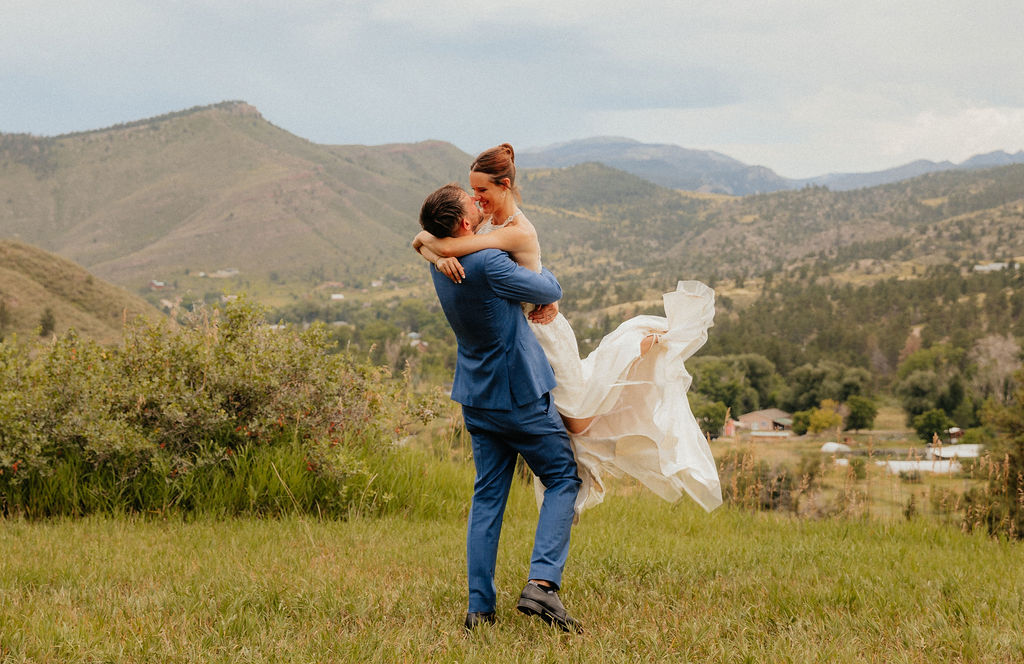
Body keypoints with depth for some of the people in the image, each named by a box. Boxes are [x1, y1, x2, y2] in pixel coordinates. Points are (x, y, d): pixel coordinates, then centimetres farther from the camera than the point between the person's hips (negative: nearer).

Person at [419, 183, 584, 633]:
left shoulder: (439, 262, 0)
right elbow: (550, 292, -12)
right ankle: (541, 583, -12)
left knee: (487, 497, 11)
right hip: (521, 394, -7)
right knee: (563, 480, 6)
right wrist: (541, 272, 10)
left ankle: (479, 607, 8)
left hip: (478, 400, 7)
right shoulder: (487, 264, -24)